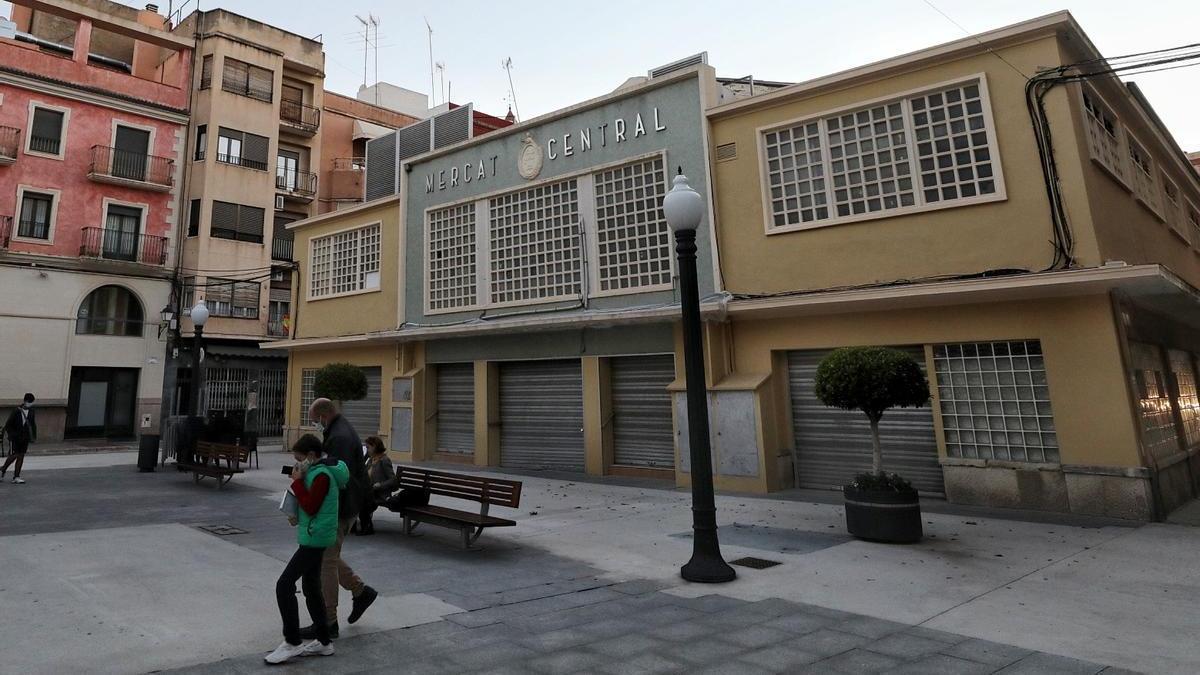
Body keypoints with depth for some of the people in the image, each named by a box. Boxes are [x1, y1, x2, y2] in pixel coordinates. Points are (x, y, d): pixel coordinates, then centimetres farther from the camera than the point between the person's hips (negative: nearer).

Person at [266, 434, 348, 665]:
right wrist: (297, 515, 5)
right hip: (314, 537, 10)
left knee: (284, 585, -6)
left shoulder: (321, 475, -19)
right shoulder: (319, 471, 12)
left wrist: (297, 481, -15)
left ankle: (292, 642, 4)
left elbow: (311, 507, -21)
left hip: (314, 539, -10)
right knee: (312, 589, 15)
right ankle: (323, 642, 24)